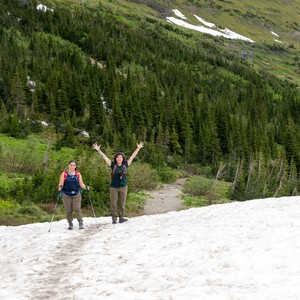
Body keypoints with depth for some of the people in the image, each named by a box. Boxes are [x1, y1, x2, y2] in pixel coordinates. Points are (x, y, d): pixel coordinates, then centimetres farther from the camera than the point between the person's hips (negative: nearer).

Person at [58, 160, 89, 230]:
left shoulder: (78, 174, 7)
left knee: (77, 209, -9)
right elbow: (61, 183, -4)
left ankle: (81, 223, -5)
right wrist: (60, 187, -26)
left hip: (76, 194, 1)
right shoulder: (64, 174, 1)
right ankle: (70, 224, 14)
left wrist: (85, 187, -14)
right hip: (66, 195, 0)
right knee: (68, 210, 1)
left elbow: (81, 183, 5)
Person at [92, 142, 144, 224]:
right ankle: (114, 218, 9)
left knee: (122, 203, 6)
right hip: (114, 187, -1)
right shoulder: (113, 165, -1)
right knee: (113, 204, 1)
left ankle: (121, 218, 13)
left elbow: (132, 156, 9)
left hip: (123, 187, 1)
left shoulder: (125, 165, 3)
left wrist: (138, 148, 11)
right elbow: (104, 157, -2)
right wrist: (98, 150, -6)